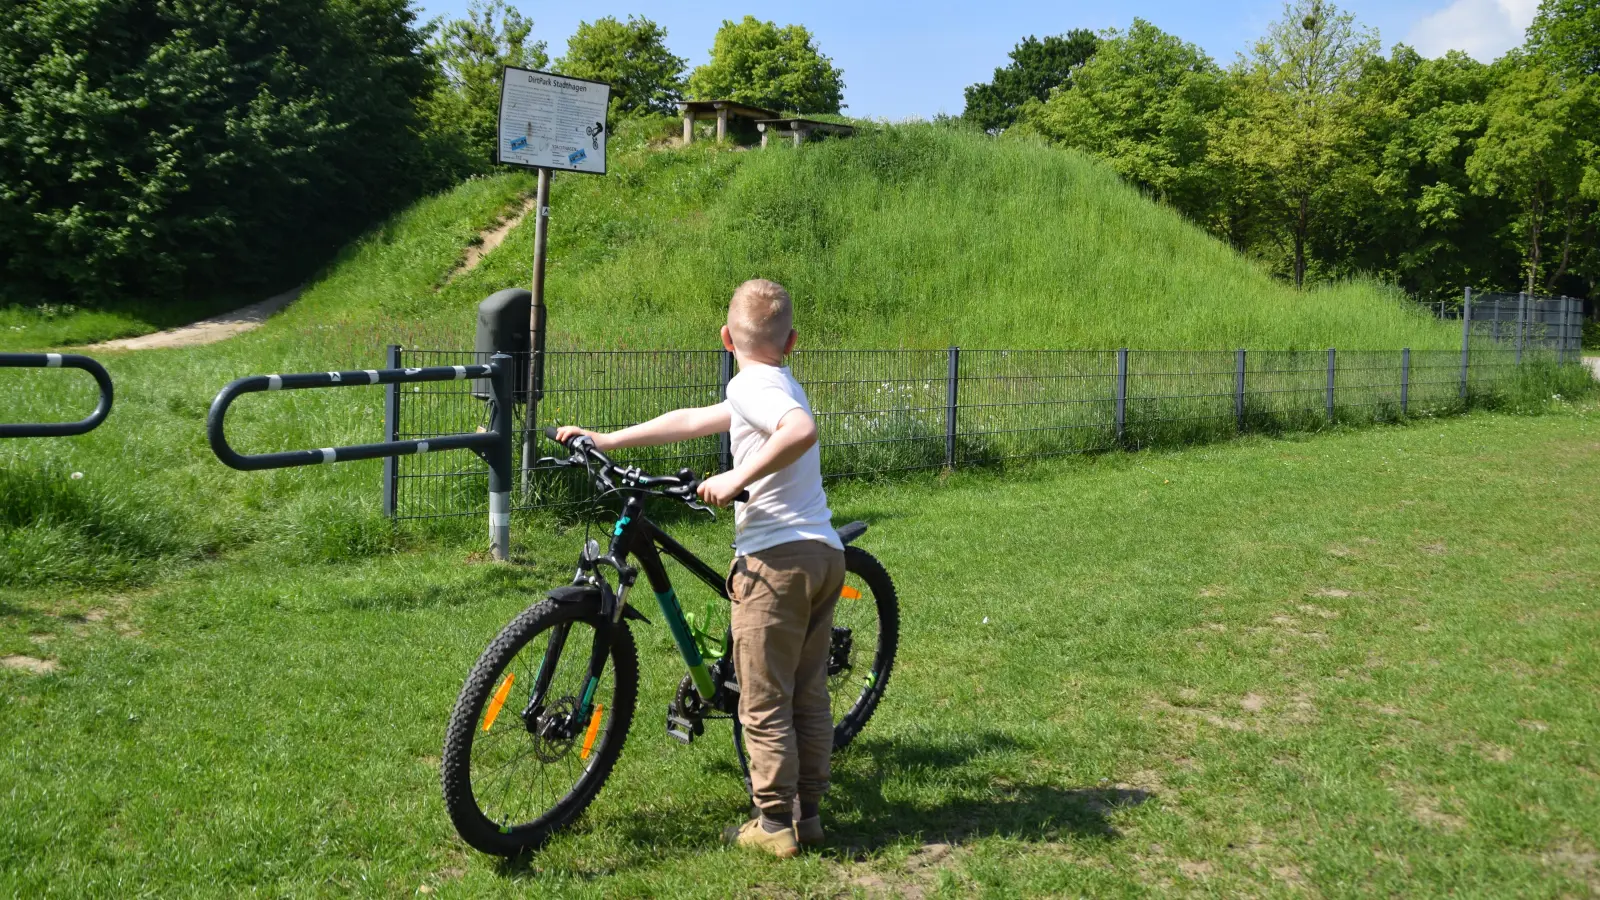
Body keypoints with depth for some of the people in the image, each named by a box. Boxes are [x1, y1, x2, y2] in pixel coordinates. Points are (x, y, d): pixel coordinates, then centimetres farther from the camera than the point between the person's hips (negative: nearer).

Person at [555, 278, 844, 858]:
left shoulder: (751, 383, -8)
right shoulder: (784, 386, 20)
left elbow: (801, 430, -30)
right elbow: (690, 422, 23)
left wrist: (738, 477, -24)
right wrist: (606, 440, 24)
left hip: (778, 556, -9)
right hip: (826, 554, 9)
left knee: (764, 704, 2)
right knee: (809, 697, 15)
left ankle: (776, 825, 10)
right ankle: (808, 813, 24)